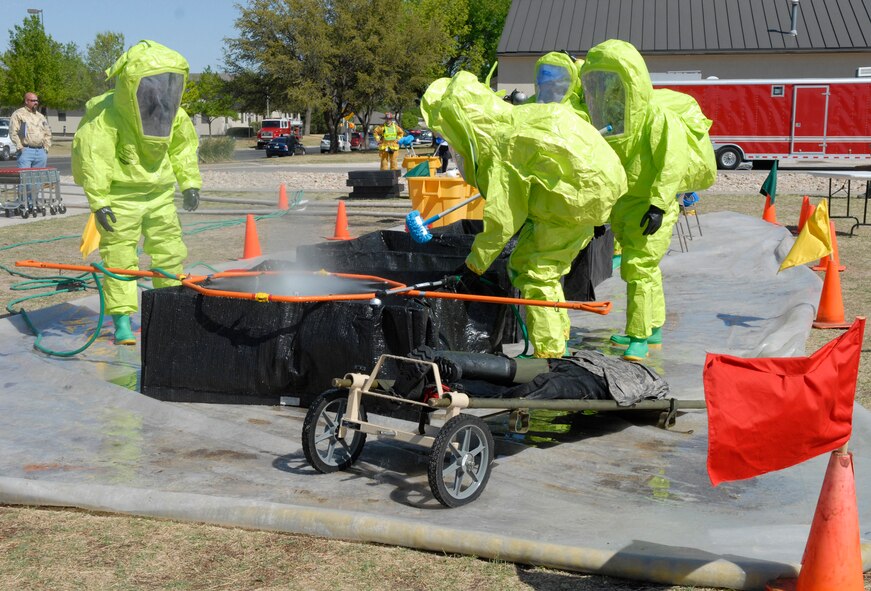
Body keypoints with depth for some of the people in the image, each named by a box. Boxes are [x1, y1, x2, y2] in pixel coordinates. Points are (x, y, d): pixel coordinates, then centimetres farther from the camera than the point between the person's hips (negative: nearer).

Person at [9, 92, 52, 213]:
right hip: (26, 151, -5)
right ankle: (24, 204, -10)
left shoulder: (41, 117, 20)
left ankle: (33, 203, 10)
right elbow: (13, 132, -6)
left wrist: (46, 147, 11)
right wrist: (19, 147, -12)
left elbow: (47, 133, 23)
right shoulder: (18, 114, 1)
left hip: (40, 152, 6)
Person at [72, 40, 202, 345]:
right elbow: (92, 157, -19)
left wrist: (190, 183, 9)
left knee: (170, 251, 11)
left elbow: (182, 148, 14)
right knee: (120, 256, -4)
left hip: (159, 194, 5)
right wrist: (98, 201, -22)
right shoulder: (106, 117, -19)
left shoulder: (174, 114, 0)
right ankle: (122, 319, 3)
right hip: (119, 195, -5)